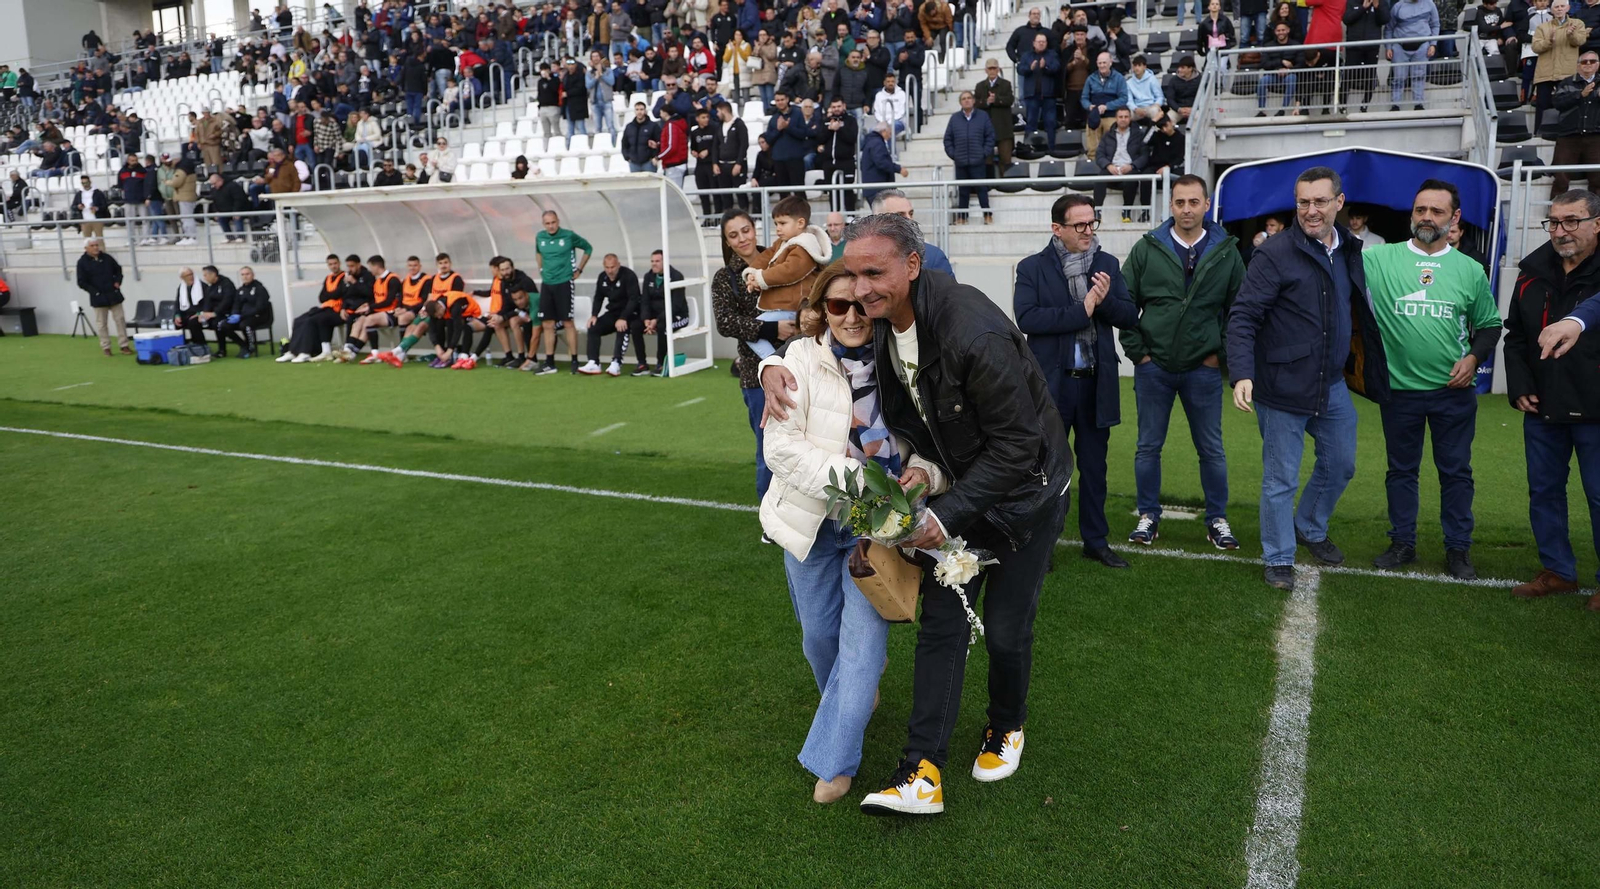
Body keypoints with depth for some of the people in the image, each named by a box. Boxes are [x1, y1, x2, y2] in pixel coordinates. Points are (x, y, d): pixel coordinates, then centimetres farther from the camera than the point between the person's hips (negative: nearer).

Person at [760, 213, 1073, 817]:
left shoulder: (975, 333, -35)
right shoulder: (880, 319, -11)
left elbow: (1016, 446, -28)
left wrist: (948, 515, -27)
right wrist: (775, 366, -12)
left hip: (1025, 490, -6)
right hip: (959, 483, 6)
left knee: (1005, 628, 3)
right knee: (941, 620, -1)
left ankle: (1007, 726, 34)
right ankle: (923, 773, 1)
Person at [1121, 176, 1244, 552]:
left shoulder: (1226, 252, 0)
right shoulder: (1147, 249, -1)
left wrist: (1222, 354, -2)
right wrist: (1138, 351, -3)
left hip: (1204, 369, 0)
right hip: (1153, 366, 0)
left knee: (1211, 449, 8)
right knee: (1148, 446, 8)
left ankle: (1217, 520, 22)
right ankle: (1148, 517, 22)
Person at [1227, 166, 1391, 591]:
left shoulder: (1349, 250, 6)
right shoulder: (1275, 253, -15)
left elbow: (1358, 312, 15)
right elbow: (1243, 318, -19)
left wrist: (1366, 368, 9)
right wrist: (1242, 374, -29)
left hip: (1333, 385, 7)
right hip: (1283, 388, -7)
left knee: (1340, 464, 20)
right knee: (1280, 479, 4)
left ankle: (1310, 529, 43)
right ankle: (1279, 559, 20)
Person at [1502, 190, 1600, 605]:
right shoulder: (1534, 271, 5)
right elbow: (1515, 336, 13)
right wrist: (1519, 387, 4)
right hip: (1542, 407, 5)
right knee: (1544, 491, 13)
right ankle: (1557, 571, 28)